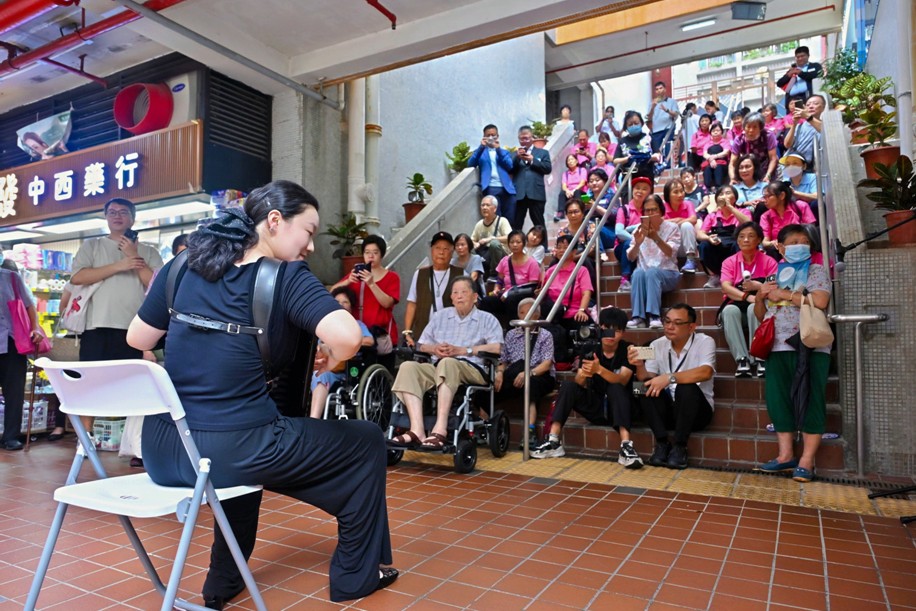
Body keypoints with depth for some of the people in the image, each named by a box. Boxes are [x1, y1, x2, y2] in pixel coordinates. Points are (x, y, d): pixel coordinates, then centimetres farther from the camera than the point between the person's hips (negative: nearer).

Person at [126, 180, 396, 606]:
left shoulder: (184, 265, 7)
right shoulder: (287, 277, -10)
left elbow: (137, 339, 15)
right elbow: (347, 336, -26)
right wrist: (331, 361, -5)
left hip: (162, 450, 7)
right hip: (228, 452, -7)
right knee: (365, 441, 12)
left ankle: (223, 582, 44)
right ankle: (355, 575, 26)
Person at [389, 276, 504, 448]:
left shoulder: (487, 319, 13)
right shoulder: (440, 316, 26)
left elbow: (496, 348, -5)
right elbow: (421, 345, 21)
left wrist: (461, 350, -10)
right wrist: (435, 349, -3)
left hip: (472, 369, -4)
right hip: (438, 367, 4)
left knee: (448, 363, -38)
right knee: (408, 367, -26)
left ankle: (440, 429, -44)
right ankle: (417, 430, -38)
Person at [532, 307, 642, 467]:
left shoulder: (628, 349, -10)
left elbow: (622, 381, -27)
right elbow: (579, 382, -14)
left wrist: (599, 369, -45)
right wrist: (583, 375, -39)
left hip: (619, 408, -3)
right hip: (595, 406, 3)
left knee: (616, 388, -32)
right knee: (568, 385, -19)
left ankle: (626, 446, -42)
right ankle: (553, 442, -24)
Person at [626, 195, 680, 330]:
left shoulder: (671, 228, 1)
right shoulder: (639, 230, 8)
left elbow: (670, 253, -15)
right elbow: (630, 257, 0)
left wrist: (656, 238, -33)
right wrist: (637, 244, -22)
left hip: (667, 273, -2)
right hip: (644, 274, 2)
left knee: (652, 272, -34)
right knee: (638, 272, -32)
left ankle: (654, 316, -41)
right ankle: (638, 317, -38)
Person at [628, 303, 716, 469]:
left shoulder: (705, 342, -10)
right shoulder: (657, 345, 2)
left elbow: (705, 373, -29)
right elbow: (647, 378, -4)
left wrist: (670, 377, -37)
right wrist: (640, 366, -25)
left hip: (697, 411, -3)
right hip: (666, 409, 3)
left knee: (687, 388, -33)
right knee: (645, 387, -23)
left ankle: (679, 447, -20)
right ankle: (662, 443, -17)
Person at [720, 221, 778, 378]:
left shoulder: (768, 261, 6)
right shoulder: (729, 262, 8)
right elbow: (726, 287, -9)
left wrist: (758, 286, -26)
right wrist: (748, 296, -27)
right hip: (736, 305, 1)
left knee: (754, 308, -36)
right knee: (729, 310, -34)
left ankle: (760, 359, -36)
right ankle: (742, 360, -42)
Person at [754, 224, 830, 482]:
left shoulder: (816, 270, 5)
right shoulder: (774, 276, 17)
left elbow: (820, 301, -14)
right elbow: (760, 315, 20)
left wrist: (784, 294, -7)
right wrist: (760, 296, 0)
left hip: (809, 346, -4)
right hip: (778, 346, 5)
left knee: (810, 400, -5)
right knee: (777, 400, 1)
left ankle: (806, 460, -1)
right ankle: (785, 455, 9)